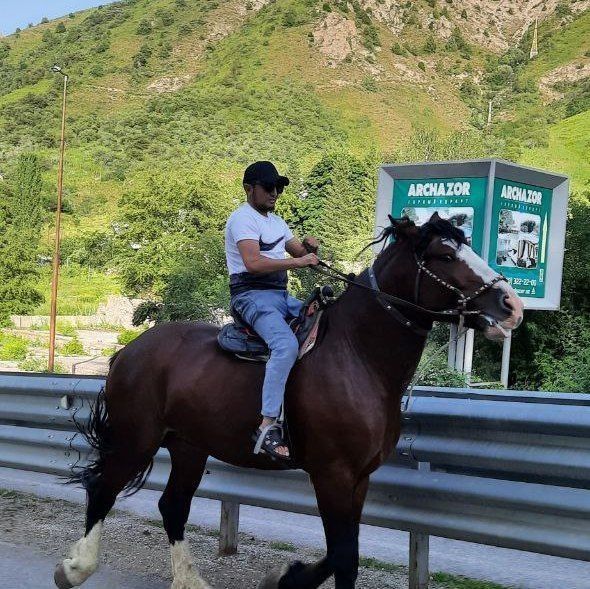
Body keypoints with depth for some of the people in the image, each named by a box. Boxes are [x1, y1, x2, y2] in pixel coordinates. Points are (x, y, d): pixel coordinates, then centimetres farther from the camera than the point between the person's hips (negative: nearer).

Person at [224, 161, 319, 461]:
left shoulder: (276, 221, 22)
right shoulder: (243, 218, -9)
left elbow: (300, 252, 23)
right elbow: (253, 263, -23)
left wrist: (308, 248, 0)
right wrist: (296, 261, -24)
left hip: (281, 296, 10)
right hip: (253, 296, -10)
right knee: (286, 344, -33)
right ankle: (268, 427, -38)